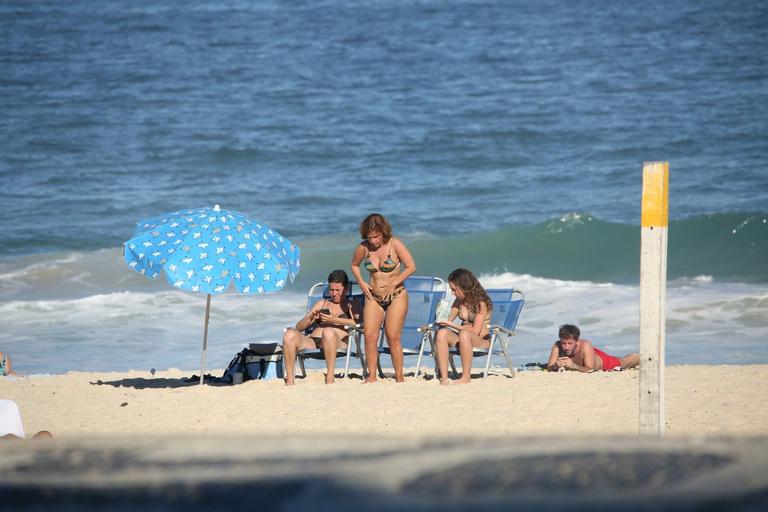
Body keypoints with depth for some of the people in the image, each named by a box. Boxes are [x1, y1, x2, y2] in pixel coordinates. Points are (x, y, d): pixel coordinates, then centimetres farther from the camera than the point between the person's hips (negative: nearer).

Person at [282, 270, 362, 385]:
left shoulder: (352, 306, 22)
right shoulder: (321, 304, 31)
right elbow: (299, 327, 22)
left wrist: (334, 320, -9)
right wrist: (310, 318, 0)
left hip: (338, 343, -4)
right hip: (311, 341, 4)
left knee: (329, 332, -40)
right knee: (290, 334, -28)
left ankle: (330, 378, -36)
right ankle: (289, 380, -30)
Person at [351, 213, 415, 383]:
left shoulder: (395, 244, -12)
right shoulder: (363, 248, -1)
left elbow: (411, 267, -12)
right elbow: (355, 265, 18)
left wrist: (393, 284, -15)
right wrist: (361, 283, 3)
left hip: (396, 297, -4)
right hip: (374, 297, 4)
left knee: (393, 337, -9)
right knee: (369, 336, -8)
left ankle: (399, 377, -2)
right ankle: (372, 376, -2)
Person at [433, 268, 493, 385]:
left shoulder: (481, 303, -11)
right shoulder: (459, 301, 10)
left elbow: (475, 331, -17)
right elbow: (449, 320, 10)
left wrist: (452, 325, -18)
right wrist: (441, 322, -14)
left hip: (482, 341, -6)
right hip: (464, 340, 6)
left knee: (464, 334, -40)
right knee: (442, 333, -24)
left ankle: (466, 377, -34)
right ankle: (444, 378, -33)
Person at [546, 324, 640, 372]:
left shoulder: (585, 345, -46)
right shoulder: (557, 346, -38)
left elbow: (591, 369, -45)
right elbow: (549, 368, -33)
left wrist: (574, 366, -60)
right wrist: (556, 365, -56)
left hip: (603, 361, -3)